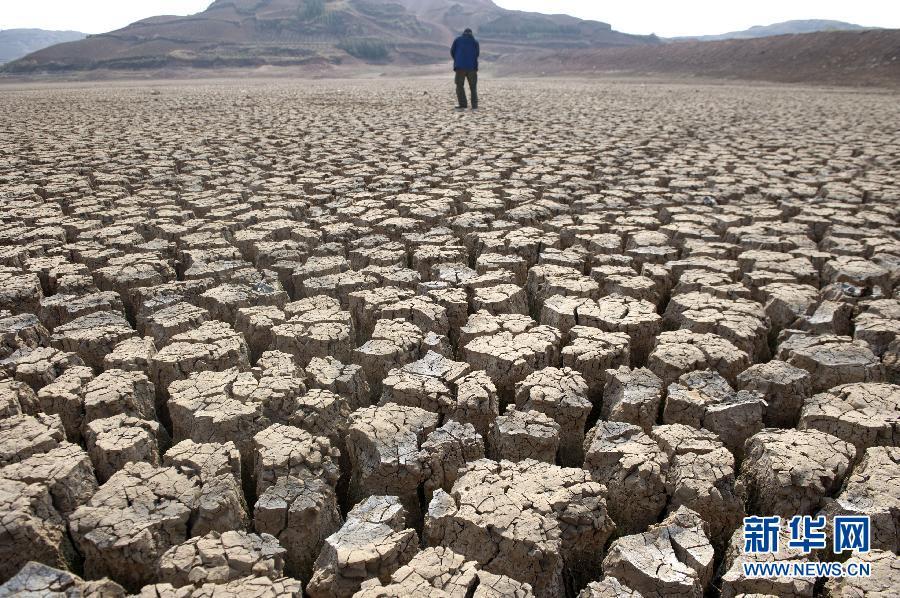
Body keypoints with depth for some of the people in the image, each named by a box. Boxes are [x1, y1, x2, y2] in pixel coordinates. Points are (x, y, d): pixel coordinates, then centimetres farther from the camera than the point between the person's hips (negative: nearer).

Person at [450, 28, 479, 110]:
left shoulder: (457, 40, 8)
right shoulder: (475, 41, 8)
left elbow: (452, 51, 5)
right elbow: (477, 53, 1)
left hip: (460, 66, -1)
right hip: (472, 66, 1)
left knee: (460, 85, 4)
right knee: (473, 87, 8)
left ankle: (462, 104, -8)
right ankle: (474, 106, 1)